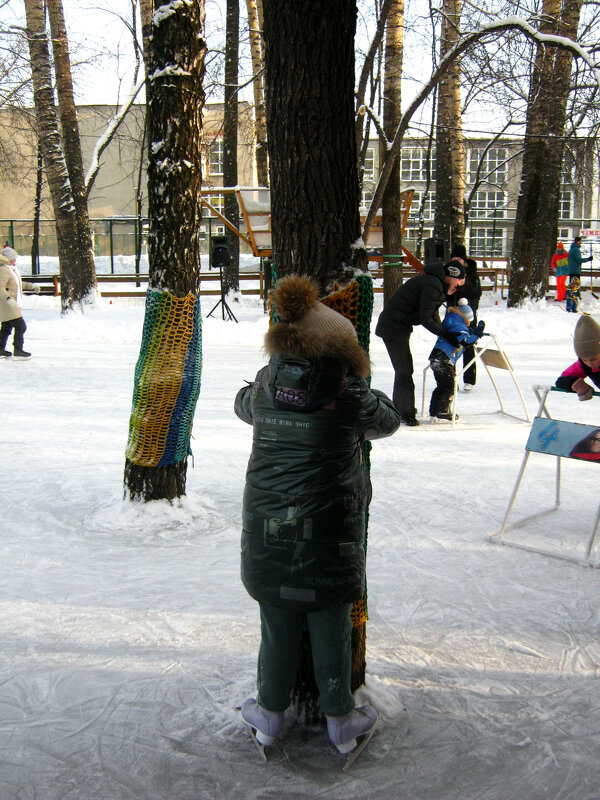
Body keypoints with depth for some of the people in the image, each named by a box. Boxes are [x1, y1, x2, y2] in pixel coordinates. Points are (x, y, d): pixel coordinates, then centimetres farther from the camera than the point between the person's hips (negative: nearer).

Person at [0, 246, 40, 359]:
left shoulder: (12, 269, 14)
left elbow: (17, 283, 30)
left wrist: (31, 286, 34)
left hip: (12, 304, 11)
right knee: (20, 326, -10)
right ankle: (18, 351, -5)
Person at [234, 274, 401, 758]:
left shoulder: (265, 383, -2)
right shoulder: (347, 391, -13)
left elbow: (244, 407, 20)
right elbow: (388, 422, 5)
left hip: (269, 529, 3)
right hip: (328, 530, -3)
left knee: (277, 624, 16)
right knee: (331, 627, 12)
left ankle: (270, 716, 32)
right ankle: (341, 722, 28)